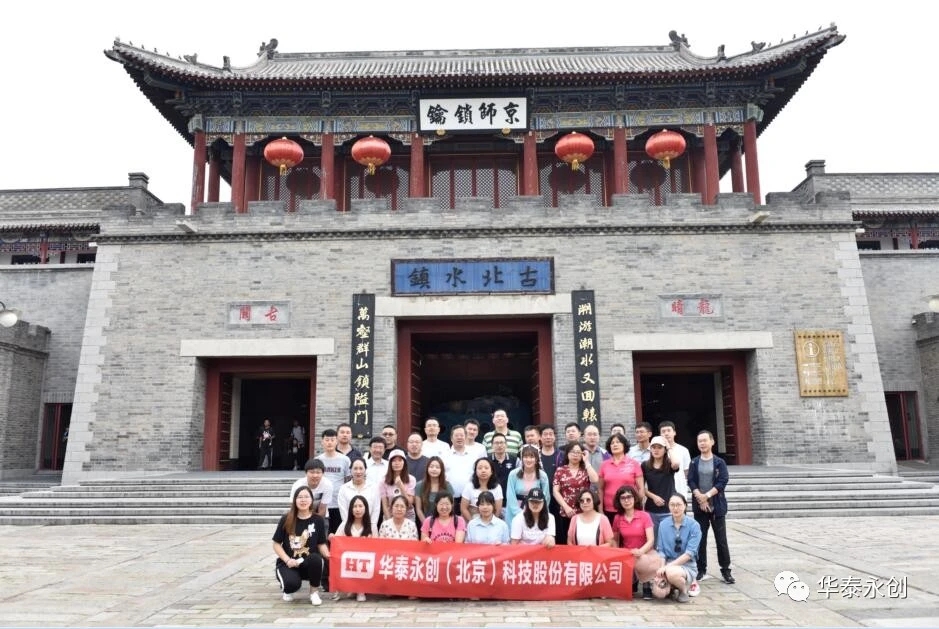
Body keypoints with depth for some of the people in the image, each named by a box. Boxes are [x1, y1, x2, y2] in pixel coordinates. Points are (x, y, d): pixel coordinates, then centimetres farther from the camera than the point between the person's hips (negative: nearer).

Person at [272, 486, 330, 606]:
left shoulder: (318, 520, -2)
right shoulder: (286, 519, -5)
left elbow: (321, 544, 3)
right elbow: (276, 544, -1)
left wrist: (328, 556, -19)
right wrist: (288, 560, -15)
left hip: (309, 564, 1)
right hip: (288, 563, -1)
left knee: (316, 558, -35)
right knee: (292, 583, -33)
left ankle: (314, 592, -6)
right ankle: (287, 589, 10)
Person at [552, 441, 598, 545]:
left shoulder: (586, 470, 8)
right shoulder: (560, 470, 6)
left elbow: (594, 480, -14)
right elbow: (555, 491, 1)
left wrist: (586, 461, -7)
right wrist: (566, 507, -9)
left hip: (583, 514, 0)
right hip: (565, 514, 0)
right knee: (564, 543, 3)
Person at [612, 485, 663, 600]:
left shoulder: (645, 516, -6)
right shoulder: (617, 518, 2)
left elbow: (651, 541, -13)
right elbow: (615, 540, 16)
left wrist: (640, 551, -31)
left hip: (645, 552, -2)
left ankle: (647, 585, -5)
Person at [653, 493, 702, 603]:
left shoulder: (694, 525, -8)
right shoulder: (663, 524, 2)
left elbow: (689, 554, -13)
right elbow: (661, 551, 5)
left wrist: (668, 567, -20)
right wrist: (662, 568, -14)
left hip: (687, 566, -3)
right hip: (667, 566, 3)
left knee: (671, 572, -37)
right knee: (658, 592, -25)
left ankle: (684, 589, -3)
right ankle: (671, 587, 12)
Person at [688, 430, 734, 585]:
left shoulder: (719, 462, 1)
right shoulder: (694, 463, 5)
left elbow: (723, 481, -8)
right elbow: (691, 482, -2)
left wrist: (707, 495, -15)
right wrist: (700, 498, -16)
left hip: (717, 506, -1)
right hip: (699, 506, 1)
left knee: (721, 540, 1)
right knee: (700, 539, 6)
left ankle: (726, 571, 10)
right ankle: (701, 570, 14)